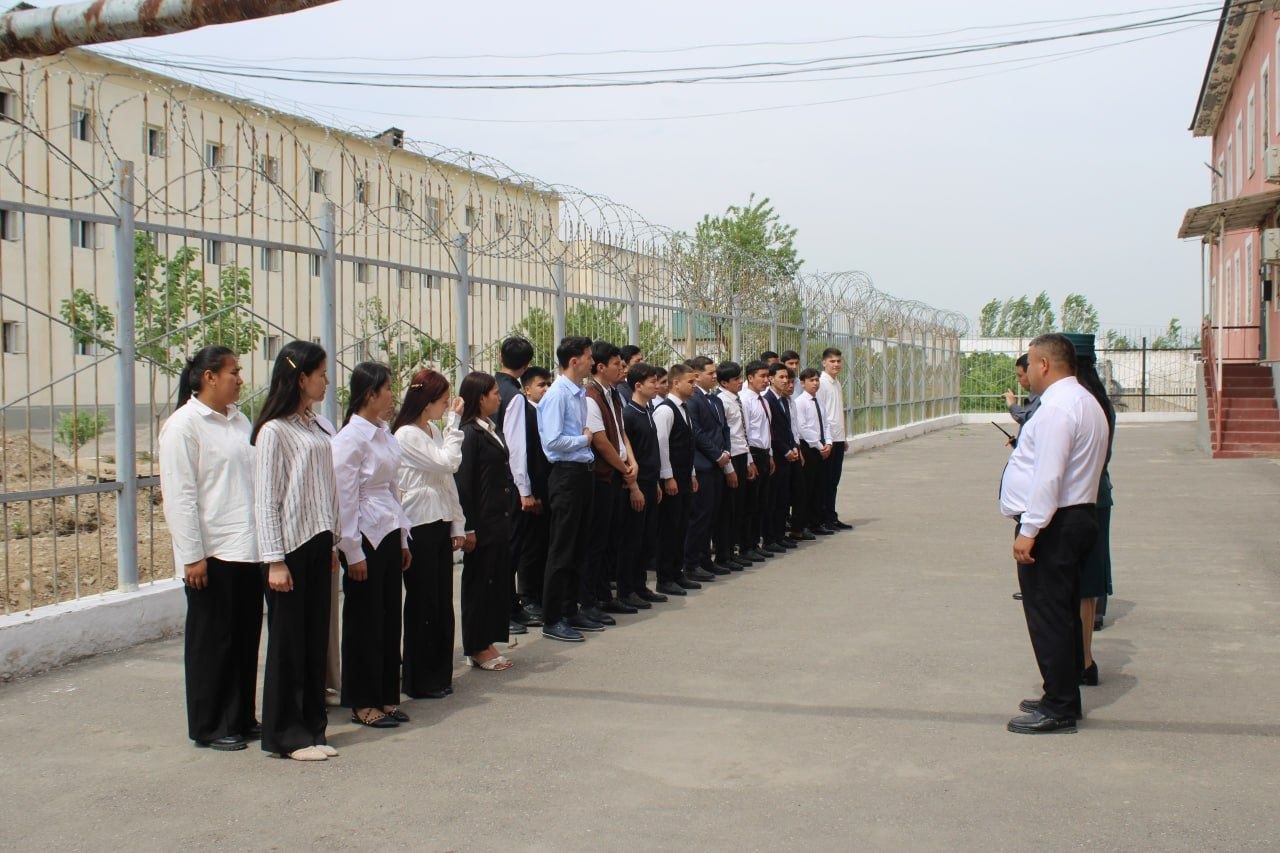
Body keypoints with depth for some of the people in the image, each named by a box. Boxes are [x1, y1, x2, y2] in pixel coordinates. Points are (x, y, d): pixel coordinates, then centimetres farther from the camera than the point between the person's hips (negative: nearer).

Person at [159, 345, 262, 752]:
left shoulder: (238, 421, 13)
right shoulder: (184, 425, -8)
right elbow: (179, 495, -12)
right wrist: (192, 555, -15)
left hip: (249, 548, 7)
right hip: (212, 552, -7)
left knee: (246, 636, 12)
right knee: (212, 641, 3)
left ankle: (240, 718, 24)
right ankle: (208, 727, 15)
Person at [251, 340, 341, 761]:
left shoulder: (321, 427, 11)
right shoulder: (273, 432, -11)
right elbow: (265, 500, -12)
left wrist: (333, 544, 15)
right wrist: (275, 561, -14)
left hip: (319, 542, 7)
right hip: (290, 545, -7)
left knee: (316, 638, 11)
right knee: (287, 641, 1)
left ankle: (310, 728, 20)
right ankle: (285, 735, 11)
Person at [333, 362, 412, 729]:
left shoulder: (385, 434, 12)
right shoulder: (351, 438, -13)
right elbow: (344, 499, -14)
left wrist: (403, 539, 16)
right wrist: (353, 553, -15)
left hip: (389, 534, 8)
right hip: (365, 536, -8)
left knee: (390, 617, 12)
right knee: (364, 621, 2)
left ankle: (386, 696, 22)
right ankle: (363, 703, 13)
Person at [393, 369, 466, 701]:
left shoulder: (435, 432, 14)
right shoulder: (406, 435, -12)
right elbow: (447, 463, -20)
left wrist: (457, 526, 13)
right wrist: (455, 421, -12)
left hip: (440, 524, 8)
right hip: (418, 527, -8)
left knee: (442, 602, 10)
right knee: (422, 604, -1)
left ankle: (439, 674, 20)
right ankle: (419, 681, 9)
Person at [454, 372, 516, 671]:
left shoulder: (491, 430, 13)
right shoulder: (470, 433, -13)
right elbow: (463, 482, -15)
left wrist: (507, 517, 14)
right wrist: (469, 528, -17)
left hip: (499, 520, 9)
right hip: (482, 523, -9)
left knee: (498, 581, 12)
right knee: (479, 584, 2)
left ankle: (486, 643, 21)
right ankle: (476, 648, 12)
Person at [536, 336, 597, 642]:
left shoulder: (580, 393, 12)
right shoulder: (557, 394, -15)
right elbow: (554, 441, -21)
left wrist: (589, 437, 2)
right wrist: (586, 439, -9)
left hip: (583, 471, 9)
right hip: (567, 475, -9)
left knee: (577, 547, 15)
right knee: (561, 549, -3)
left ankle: (569, 611, 26)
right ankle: (552, 620, 5)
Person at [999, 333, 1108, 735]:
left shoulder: (1057, 407, -18)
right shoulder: (1086, 403, 16)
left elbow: (1049, 476, -24)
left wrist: (1029, 530, -23)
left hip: (1052, 525, -11)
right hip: (1078, 517, 11)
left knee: (1048, 617, -5)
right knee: (1063, 614, 16)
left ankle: (1059, 709, 1)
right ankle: (1062, 698, 25)